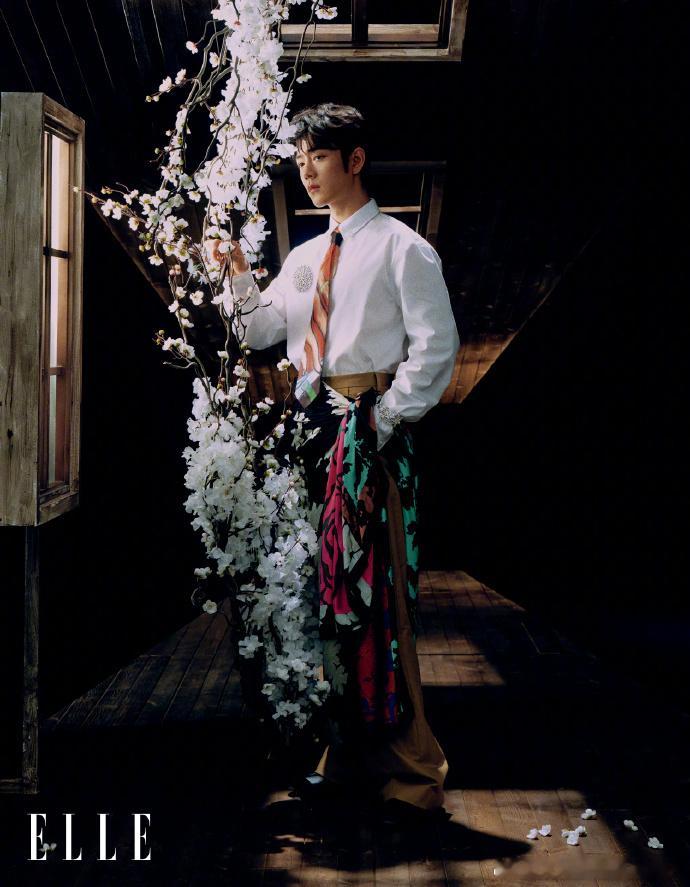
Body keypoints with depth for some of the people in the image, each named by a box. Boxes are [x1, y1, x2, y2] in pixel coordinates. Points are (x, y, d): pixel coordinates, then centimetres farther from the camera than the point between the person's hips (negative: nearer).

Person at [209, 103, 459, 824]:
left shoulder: (401, 247, -2)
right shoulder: (306, 257, 19)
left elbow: (434, 347, -8)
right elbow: (260, 330, 19)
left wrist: (386, 418, -13)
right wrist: (238, 273, 4)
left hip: (369, 431, -7)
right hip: (314, 427, 7)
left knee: (373, 593, -9)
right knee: (327, 589, 10)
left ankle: (407, 770, 2)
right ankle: (347, 748, 22)